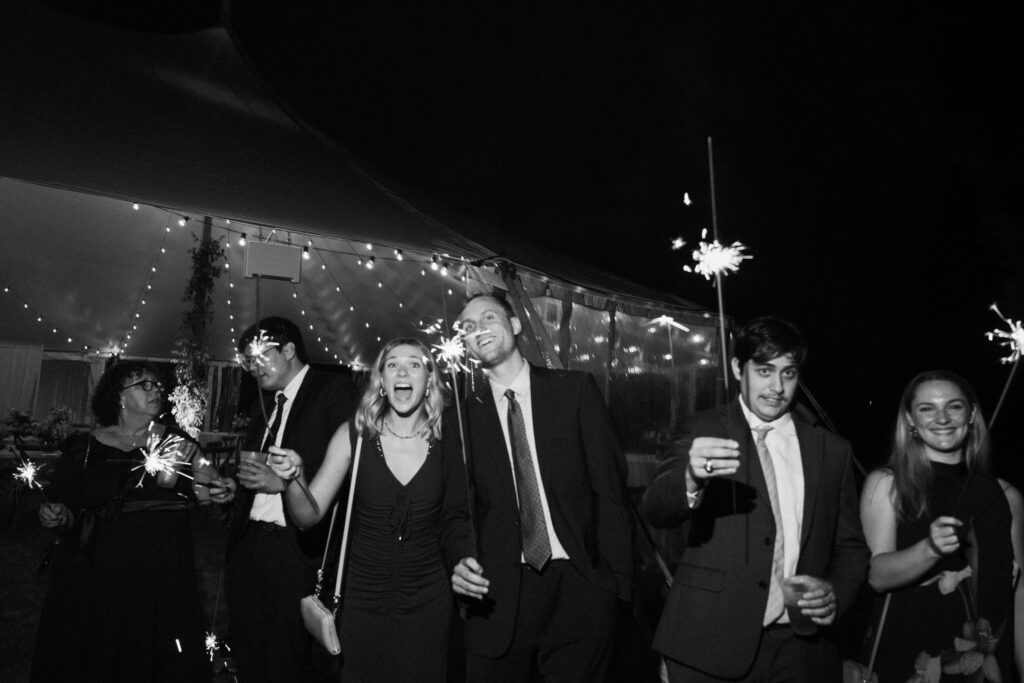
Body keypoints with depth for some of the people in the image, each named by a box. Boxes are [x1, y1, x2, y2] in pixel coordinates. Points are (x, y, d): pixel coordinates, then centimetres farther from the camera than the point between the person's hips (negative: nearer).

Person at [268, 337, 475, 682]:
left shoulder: (447, 440, -8)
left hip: (427, 600, 0)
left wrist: (463, 559, -13)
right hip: (362, 598, 0)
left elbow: (454, 517, 4)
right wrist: (293, 478, -28)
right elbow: (309, 516, -10)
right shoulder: (354, 435, -10)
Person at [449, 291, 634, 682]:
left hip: (577, 588, 0)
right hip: (498, 595, 1)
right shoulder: (466, 413, 3)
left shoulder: (574, 390, 0)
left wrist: (617, 579, -6)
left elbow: (609, 487, -1)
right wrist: (462, 563, -11)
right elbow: (463, 507, 7)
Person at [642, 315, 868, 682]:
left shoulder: (832, 450, 7)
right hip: (712, 646, -3)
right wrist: (691, 479, -38)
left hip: (801, 648, 3)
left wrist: (836, 592, -7)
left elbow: (850, 547, 14)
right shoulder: (705, 431, -4)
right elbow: (655, 509, -17)